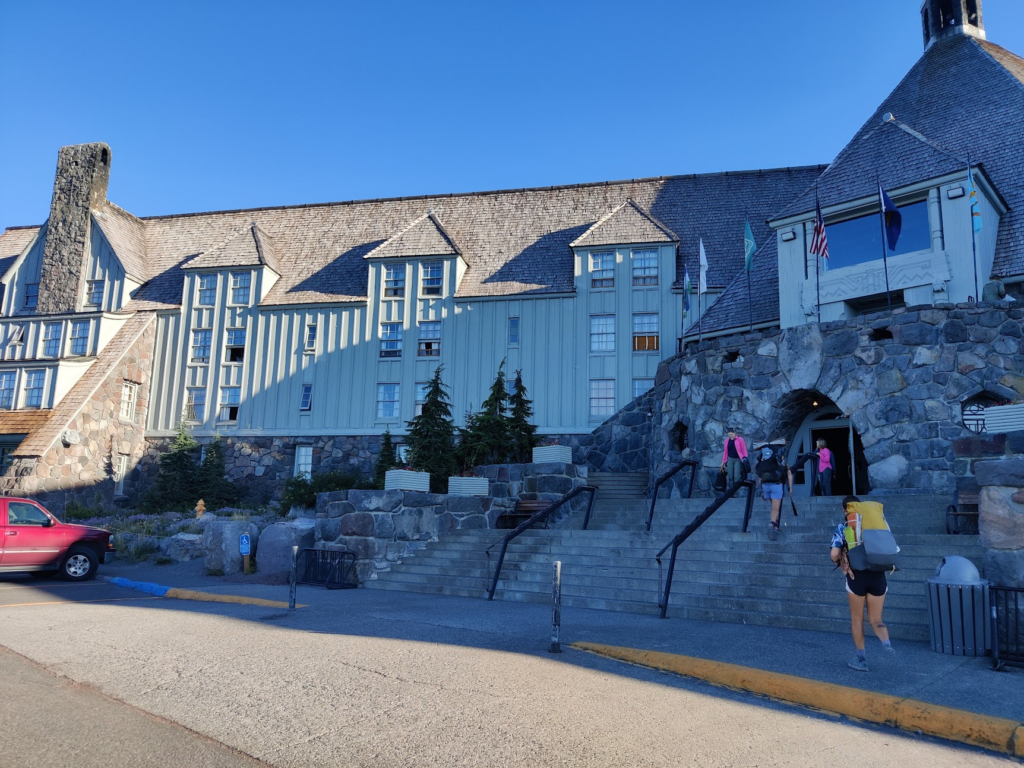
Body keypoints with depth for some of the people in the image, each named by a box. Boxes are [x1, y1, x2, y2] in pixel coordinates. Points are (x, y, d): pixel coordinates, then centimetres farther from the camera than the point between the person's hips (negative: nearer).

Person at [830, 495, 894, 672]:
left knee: (857, 619, 15)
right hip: (878, 576, 3)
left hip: (856, 576, -2)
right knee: (876, 619, 15)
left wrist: (840, 562, 14)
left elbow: (834, 554, -7)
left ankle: (861, 660, 19)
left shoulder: (842, 527, 2)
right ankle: (887, 643, -15)